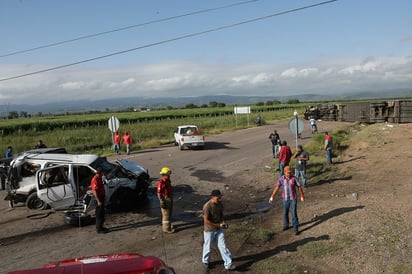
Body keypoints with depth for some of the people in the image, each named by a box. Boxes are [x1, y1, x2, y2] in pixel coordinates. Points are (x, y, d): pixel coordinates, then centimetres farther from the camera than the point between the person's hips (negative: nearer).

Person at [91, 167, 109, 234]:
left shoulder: (99, 178, 13)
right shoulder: (95, 179, -19)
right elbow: (94, 191, -23)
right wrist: (98, 201, -25)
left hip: (101, 198, 10)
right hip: (98, 199, -10)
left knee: (102, 213, 16)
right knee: (99, 214, -3)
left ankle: (100, 227, 25)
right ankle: (99, 229, 5)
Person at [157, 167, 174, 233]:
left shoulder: (167, 181, 7)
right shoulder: (161, 183, -22)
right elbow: (159, 193, -20)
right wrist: (162, 202, -21)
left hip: (170, 199, 9)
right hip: (165, 200, -9)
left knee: (169, 213, 18)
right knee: (166, 214, -2)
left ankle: (167, 225, 32)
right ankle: (166, 228, 5)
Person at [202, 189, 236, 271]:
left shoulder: (220, 204, -6)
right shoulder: (207, 206, -26)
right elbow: (206, 220, -23)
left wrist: (223, 223, -10)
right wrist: (218, 225, -21)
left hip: (219, 229, 5)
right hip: (209, 230, -5)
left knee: (223, 246, 5)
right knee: (207, 247, 14)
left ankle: (228, 264, 12)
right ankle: (205, 261, 38)